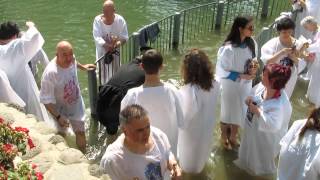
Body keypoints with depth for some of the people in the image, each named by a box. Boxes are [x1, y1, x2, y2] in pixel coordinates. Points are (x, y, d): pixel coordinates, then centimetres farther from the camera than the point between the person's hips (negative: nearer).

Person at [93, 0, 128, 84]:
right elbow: (97, 38, -23)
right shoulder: (97, 20, -17)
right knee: (103, 73, 8)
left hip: (115, 51, 1)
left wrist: (118, 43, -33)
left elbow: (124, 37, -12)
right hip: (102, 51, 0)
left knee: (115, 73, 11)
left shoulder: (120, 20, -15)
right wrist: (108, 45, -36)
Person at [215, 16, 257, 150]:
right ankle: (224, 137, 43)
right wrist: (240, 75, -24)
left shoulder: (251, 44, -10)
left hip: (245, 86, 5)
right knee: (227, 113, 16)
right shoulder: (228, 49, -28)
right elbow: (220, 70, -19)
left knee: (239, 113, 22)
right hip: (230, 86, -5)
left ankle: (233, 137, 46)